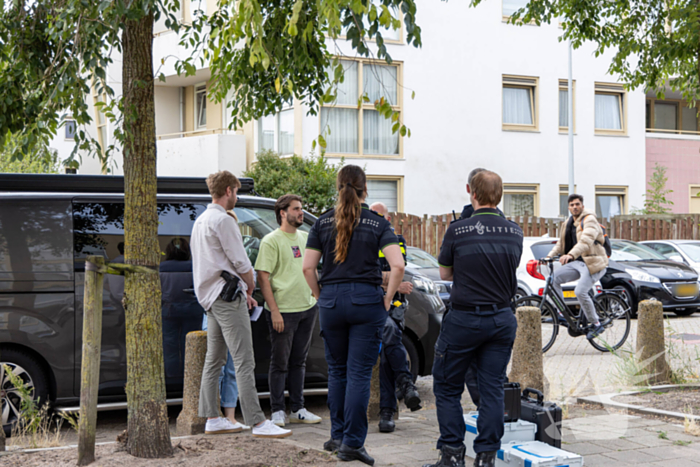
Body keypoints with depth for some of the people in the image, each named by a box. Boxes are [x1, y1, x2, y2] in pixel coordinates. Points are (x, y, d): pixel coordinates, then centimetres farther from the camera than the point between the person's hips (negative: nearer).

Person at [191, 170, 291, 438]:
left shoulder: (201, 221, 19)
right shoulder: (223, 220, -13)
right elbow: (240, 262, -14)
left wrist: (243, 292, 19)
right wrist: (250, 288, 5)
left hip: (210, 299, 11)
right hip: (227, 297, -11)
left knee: (214, 360, 14)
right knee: (244, 362, -12)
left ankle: (212, 419, 18)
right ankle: (257, 423, -15)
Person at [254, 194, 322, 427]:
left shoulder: (305, 237, 12)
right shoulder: (271, 240, -9)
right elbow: (263, 277, -13)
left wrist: (318, 296, 16)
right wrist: (274, 310, -18)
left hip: (307, 307, 7)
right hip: (283, 311, -7)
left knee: (299, 361, 13)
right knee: (280, 362, 0)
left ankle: (298, 410, 20)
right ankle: (277, 412, 9)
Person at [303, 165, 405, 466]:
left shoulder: (323, 222, 4)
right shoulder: (378, 223, -1)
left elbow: (308, 267, 0)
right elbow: (397, 265, -12)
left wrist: (320, 296, 12)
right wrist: (387, 299, -1)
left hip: (331, 301, 2)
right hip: (367, 300, -2)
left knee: (337, 371, 16)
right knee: (359, 374, 0)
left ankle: (338, 436, 23)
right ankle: (352, 443, -3)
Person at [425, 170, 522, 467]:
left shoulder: (457, 231, -10)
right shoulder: (515, 232, 1)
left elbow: (445, 274, 4)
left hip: (465, 318, -4)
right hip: (502, 318, 4)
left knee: (447, 387, 8)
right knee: (492, 389, 8)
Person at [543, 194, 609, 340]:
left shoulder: (589, 220, -10)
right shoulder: (567, 224, 16)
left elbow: (586, 240, -28)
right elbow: (560, 244, 20)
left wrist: (571, 254, -42)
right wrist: (549, 256, 2)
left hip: (592, 263, -8)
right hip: (577, 263, 8)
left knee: (580, 291, -22)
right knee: (554, 278, -12)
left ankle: (595, 324, -4)